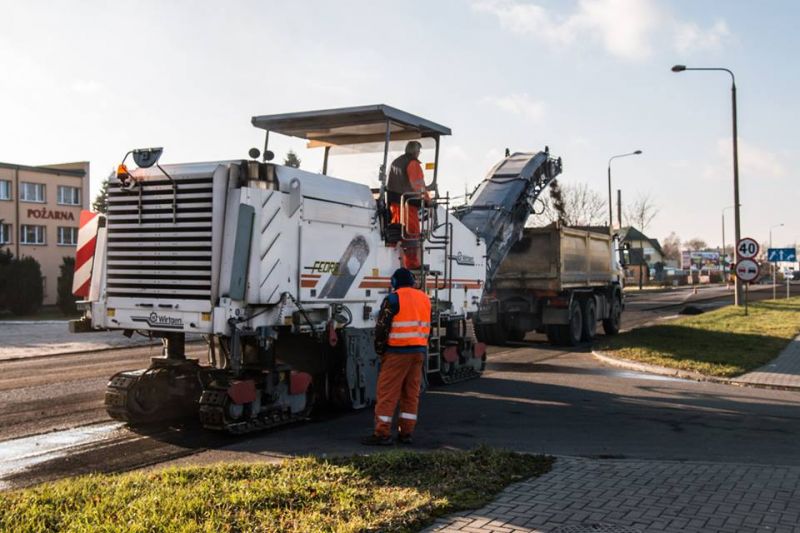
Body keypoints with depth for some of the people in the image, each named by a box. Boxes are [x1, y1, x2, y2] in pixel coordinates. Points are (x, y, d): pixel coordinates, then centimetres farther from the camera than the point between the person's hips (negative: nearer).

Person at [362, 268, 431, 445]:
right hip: (419, 351, 7)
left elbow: (382, 327, -10)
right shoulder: (424, 298, 13)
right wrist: (421, 349, 17)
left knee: (387, 393, -3)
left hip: (398, 352, -7)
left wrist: (379, 348, 2)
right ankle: (406, 433, 14)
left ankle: (382, 434, -2)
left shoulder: (394, 299, -9)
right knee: (411, 393, 11)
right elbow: (426, 326, 15)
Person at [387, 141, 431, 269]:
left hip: (394, 200, 9)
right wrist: (427, 199, -10)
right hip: (407, 202, -9)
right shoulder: (413, 164, -11)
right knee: (411, 232, -5)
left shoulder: (395, 162, 16)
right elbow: (418, 185, -17)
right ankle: (412, 263, -4)